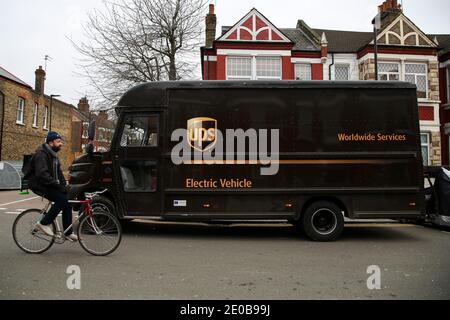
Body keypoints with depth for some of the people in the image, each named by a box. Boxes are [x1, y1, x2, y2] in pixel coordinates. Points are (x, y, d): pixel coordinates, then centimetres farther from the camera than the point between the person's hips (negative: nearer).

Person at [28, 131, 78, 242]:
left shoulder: (53, 154, 14)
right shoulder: (41, 154, -17)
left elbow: (58, 172, 16)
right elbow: (42, 174, -28)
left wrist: (64, 185, 1)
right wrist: (58, 185, -31)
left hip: (49, 185, 9)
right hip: (40, 186, -9)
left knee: (67, 203, -2)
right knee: (62, 199, -26)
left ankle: (68, 233, 4)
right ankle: (44, 223, -11)